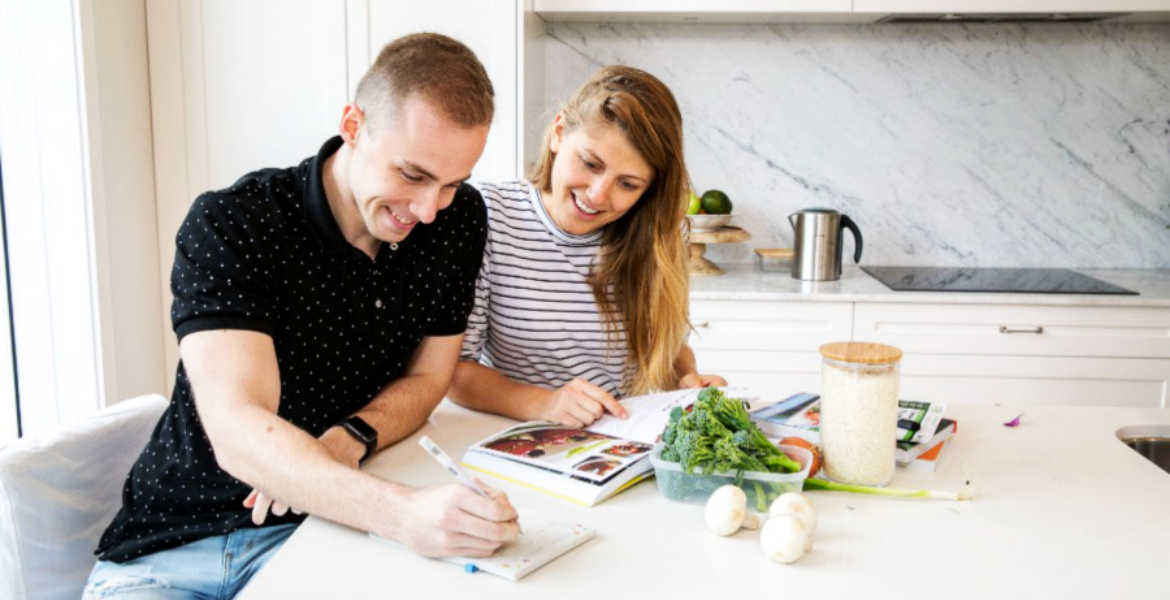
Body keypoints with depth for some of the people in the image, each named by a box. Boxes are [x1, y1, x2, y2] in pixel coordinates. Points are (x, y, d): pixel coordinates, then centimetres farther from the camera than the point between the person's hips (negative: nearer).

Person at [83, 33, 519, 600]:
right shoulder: (227, 227, -17)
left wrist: (350, 438, -17)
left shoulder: (459, 219, -3)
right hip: (181, 540, 0)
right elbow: (237, 433, -28)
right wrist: (405, 513, -44)